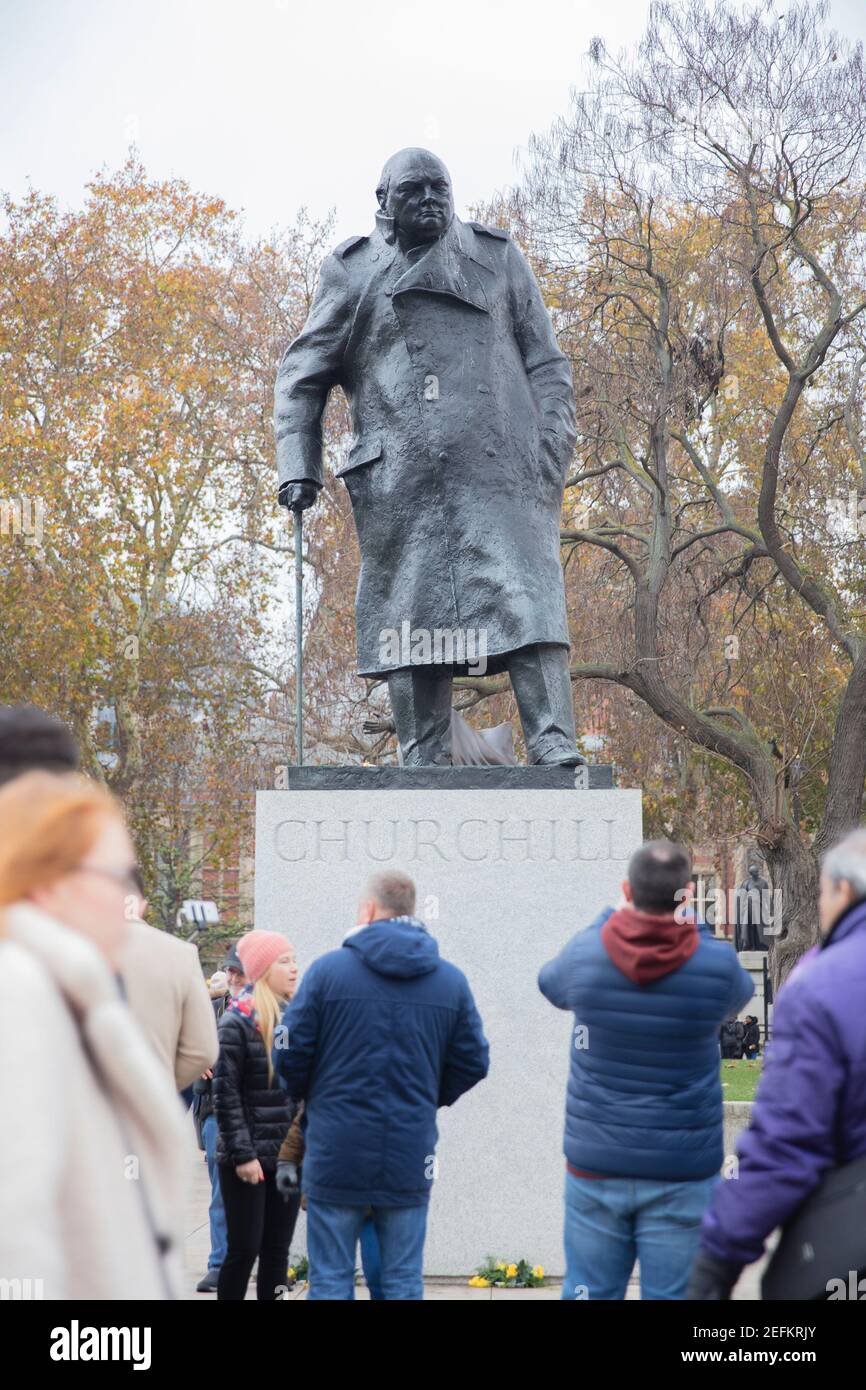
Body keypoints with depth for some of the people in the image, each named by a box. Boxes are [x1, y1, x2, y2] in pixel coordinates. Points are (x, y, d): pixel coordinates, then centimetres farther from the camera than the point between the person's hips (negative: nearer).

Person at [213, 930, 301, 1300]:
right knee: (244, 1250, -1)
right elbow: (226, 1093, -12)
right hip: (248, 1157, -6)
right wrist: (241, 1154, -15)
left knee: (277, 1251, 9)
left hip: (289, 1156, 6)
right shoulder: (238, 1020, -10)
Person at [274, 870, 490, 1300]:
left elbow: (289, 1055, -6)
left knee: (330, 1280, 7)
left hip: (336, 1155, -2)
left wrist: (307, 1097, 14)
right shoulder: (452, 981, 2)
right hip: (410, 1160, 2)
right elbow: (473, 1063, 4)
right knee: (403, 1281, 11)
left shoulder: (328, 969, -7)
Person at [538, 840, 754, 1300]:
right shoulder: (716, 965, -10)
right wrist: (689, 923, 20)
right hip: (682, 1172, -1)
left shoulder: (585, 955, -7)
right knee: (673, 1294, 4)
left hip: (596, 1163, 1)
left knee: (590, 1292, 9)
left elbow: (549, 982, 17)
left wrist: (609, 917, 23)